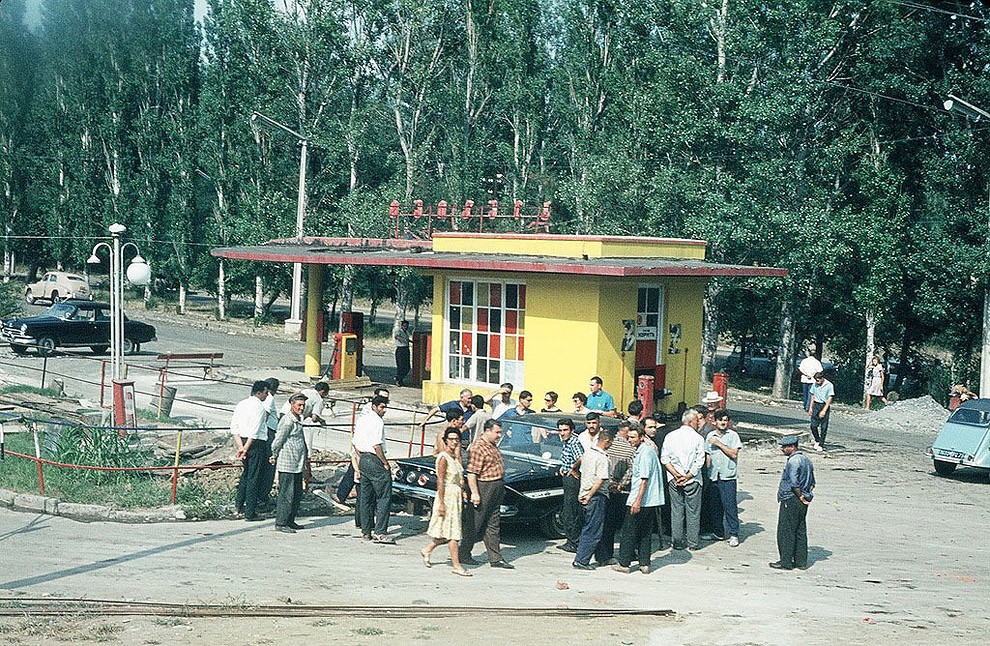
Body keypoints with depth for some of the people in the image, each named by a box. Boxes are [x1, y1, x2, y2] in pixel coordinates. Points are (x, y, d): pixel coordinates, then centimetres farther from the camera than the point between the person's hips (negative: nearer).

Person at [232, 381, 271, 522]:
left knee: (247, 472, 26)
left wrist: (240, 446, 2)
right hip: (256, 443, -8)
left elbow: (234, 428, 7)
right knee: (254, 477, -1)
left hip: (243, 441, 8)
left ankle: (239, 502, 26)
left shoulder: (241, 404, 10)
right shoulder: (258, 407, -14)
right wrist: (246, 449, -15)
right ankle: (250, 513, 3)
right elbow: (254, 432, -20)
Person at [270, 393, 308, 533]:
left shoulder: (298, 420, 15)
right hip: (287, 465, -10)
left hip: (297, 465, 10)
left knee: (297, 494, 14)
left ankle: (290, 521, 23)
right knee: (286, 494, -5)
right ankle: (280, 523, 1)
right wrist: (274, 456, 0)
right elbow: (278, 441, -13)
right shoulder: (287, 421, -16)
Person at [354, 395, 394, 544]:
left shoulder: (361, 419, 14)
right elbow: (377, 446, -20)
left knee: (366, 497, 13)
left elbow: (355, 444, 17)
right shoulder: (377, 421, -14)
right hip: (375, 460, -9)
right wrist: (386, 463, -12)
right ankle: (380, 532, -13)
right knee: (384, 497, -7)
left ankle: (367, 531, 18)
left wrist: (361, 462, 20)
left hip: (363, 460, 9)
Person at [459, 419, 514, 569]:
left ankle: (496, 559, 14)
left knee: (493, 525, 11)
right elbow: (471, 473, -22)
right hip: (483, 489, -9)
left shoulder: (493, 446, 13)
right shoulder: (477, 448, -18)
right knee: (474, 524, 2)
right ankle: (464, 555, 15)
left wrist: (501, 488, 22)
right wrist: (474, 493, -26)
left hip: (497, 489, 9)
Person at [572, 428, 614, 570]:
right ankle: (582, 561, -3)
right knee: (594, 531, -2)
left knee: (587, 529, 16)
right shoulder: (602, 458, -16)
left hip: (585, 494, 8)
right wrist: (590, 495, -15)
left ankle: (580, 559, 18)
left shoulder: (587, 452, 9)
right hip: (597, 496, -8)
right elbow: (600, 480, -22)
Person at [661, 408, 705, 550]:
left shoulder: (670, 436, 1)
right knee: (693, 512, 7)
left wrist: (676, 474, -5)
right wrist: (687, 476, -8)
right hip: (692, 480, -3)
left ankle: (677, 542, 10)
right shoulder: (698, 438, -8)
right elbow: (699, 462, -12)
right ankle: (692, 543, 10)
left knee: (676, 511, 8)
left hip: (674, 480, 3)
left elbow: (664, 459, -2)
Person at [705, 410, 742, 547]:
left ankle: (734, 534, -4)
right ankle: (717, 532, 19)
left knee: (730, 505, -8)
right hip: (713, 476, 4)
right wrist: (707, 472, 7)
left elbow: (734, 454, -10)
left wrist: (719, 444, -10)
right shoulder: (710, 436, 12)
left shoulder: (733, 435, -1)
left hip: (728, 476, -4)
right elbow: (707, 456, 15)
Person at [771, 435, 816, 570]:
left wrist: (800, 496, -11)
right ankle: (801, 561, 17)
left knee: (786, 532, -1)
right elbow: (812, 483, 15)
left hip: (790, 502, -9)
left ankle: (786, 562, 3)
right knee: (800, 532, 13)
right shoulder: (806, 460, 13)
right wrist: (806, 495, 7)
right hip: (802, 503, 9)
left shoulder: (793, 461, -18)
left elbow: (794, 483, -23)